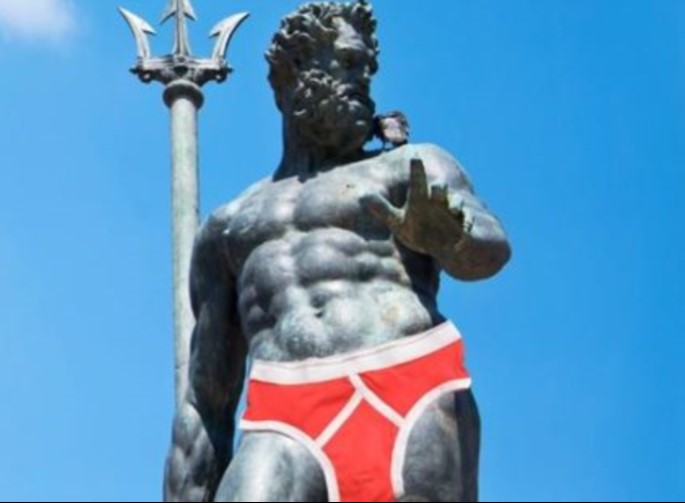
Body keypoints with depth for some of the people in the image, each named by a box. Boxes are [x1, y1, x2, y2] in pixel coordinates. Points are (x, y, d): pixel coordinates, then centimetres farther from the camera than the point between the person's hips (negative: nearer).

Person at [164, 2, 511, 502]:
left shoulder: (412, 169, 23)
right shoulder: (227, 228, 30)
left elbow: (490, 247, 0)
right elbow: (206, 401, 24)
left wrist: (449, 235, -25)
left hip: (413, 403, -1)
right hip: (289, 428, 1)